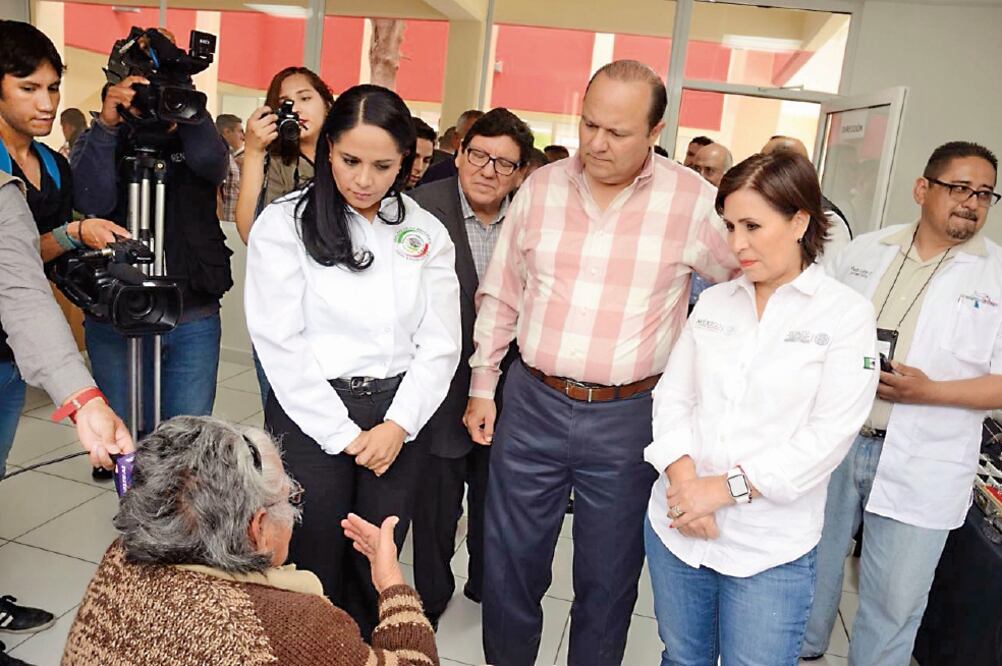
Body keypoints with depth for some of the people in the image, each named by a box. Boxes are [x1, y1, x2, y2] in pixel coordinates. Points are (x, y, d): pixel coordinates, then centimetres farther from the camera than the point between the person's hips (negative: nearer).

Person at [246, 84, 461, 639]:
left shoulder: (425, 232, 4)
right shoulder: (285, 223, -5)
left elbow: (439, 344, 2)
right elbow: (280, 343, -9)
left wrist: (397, 425, -10)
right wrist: (345, 435, -10)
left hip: (399, 417, 3)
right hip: (312, 416, -2)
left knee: (375, 572, 14)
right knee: (314, 572, 11)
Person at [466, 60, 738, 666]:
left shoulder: (694, 201, -8)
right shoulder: (541, 187, 1)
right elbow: (501, 296, 9)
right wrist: (482, 385, 10)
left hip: (628, 419, -2)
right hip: (532, 405, 3)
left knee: (608, 579, 16)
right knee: (510, 564, 16)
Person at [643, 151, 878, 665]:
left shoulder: (845, 313, -6)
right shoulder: (712, 302, 6)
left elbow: (830, 434, -12)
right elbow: (672, 396, 3)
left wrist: (729, 487, -17)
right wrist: (684, 481, -12)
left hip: (771, 546, -3)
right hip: (676, 526, 4)